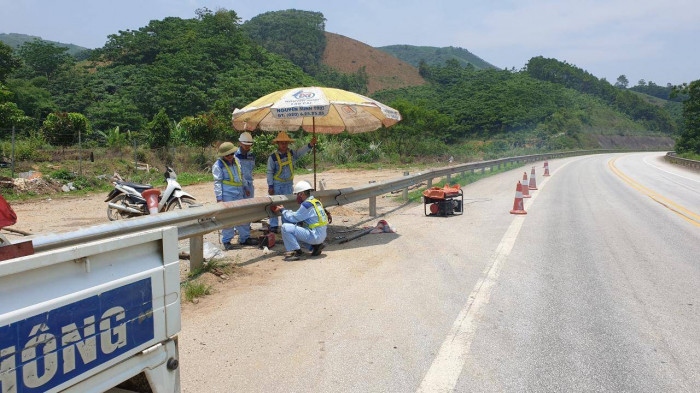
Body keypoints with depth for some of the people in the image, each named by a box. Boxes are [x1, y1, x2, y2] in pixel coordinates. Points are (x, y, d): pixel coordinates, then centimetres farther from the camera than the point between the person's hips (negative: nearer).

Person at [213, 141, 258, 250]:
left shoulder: (236, 160, 13)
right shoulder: (218, 165, -7)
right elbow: (217, 182, -10)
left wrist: (245, 187, 28)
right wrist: (219, 198, -15)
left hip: (239, 195, 7)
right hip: (227, 196, -7)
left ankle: (244, 238, 23)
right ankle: (227, 242, 6)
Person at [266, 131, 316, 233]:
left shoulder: (292, 154, 0)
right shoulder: (273, 157, -10)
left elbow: (301, 152, -16)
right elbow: (270, 172, -7)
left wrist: (310, 145, -33)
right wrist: (270, 186, -10)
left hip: (288, 184, 4)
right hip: (276, 184, -3)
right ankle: (273, 226, 12)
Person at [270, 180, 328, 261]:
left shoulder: (307, 205, -15)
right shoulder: (316, 202, 14)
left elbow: (293, 218, -8)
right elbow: (298, 216, 19)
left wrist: (283, 210, 7)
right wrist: (283, 211, 18)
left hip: (315, 235, -9)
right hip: (322, 235, 9)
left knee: (286, 227, -12)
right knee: (294, 234, 27)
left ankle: (296, 252, -8)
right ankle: (315, 246, 16)